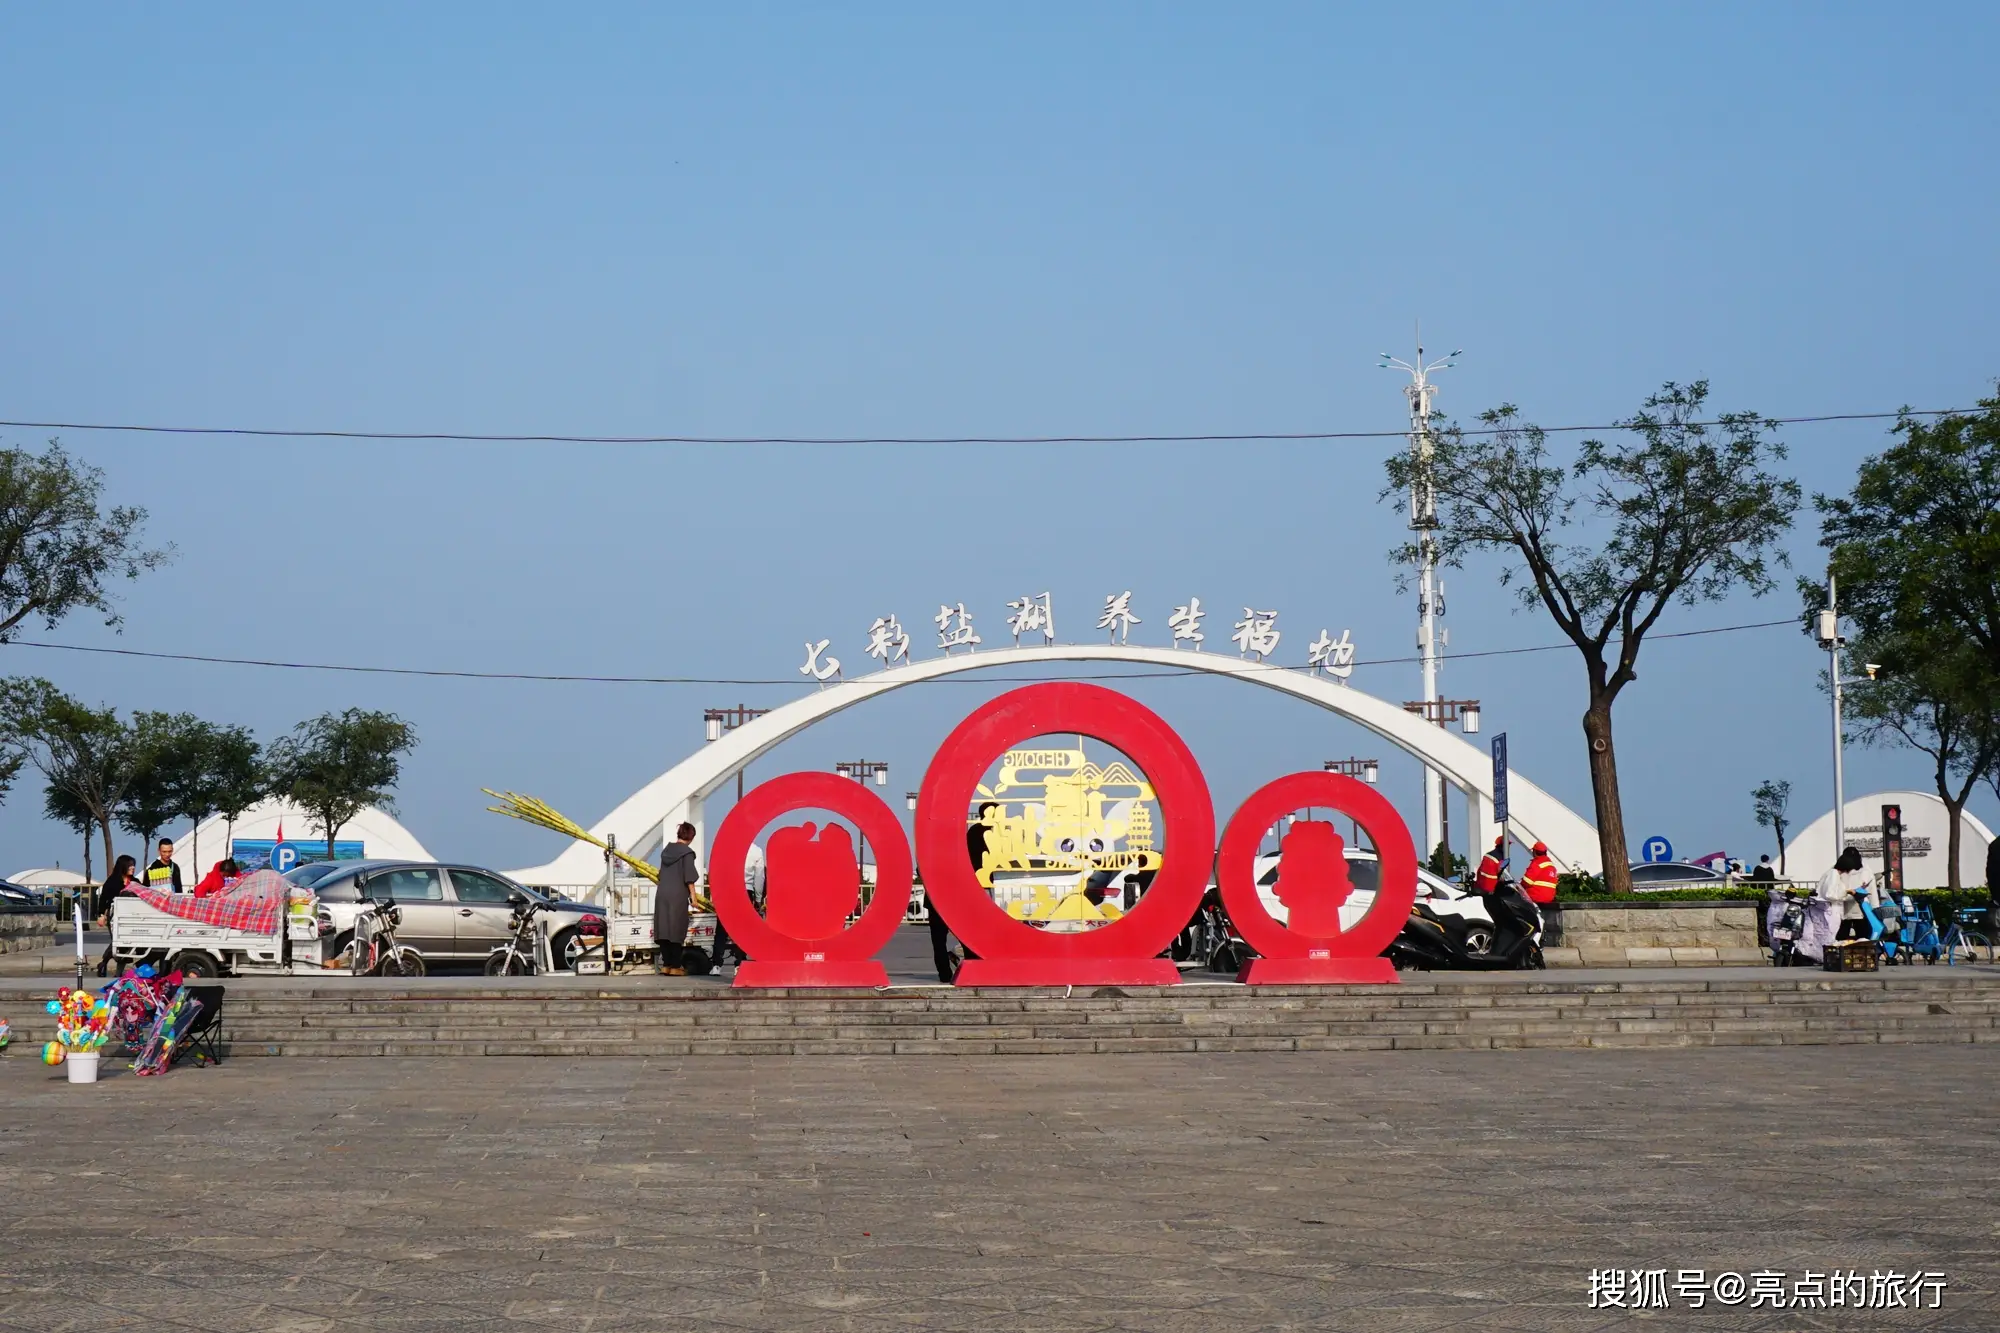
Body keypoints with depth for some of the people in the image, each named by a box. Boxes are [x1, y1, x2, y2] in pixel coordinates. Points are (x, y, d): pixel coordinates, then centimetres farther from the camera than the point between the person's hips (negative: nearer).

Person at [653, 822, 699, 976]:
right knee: (676, 930, -2)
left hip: (661, 894, 6)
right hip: (678, 895, -6)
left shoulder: (666, 850, 13)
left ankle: (666, 965, 8)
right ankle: (675, 967, -2)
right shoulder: (687, 852, -6)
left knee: (663, 929, 6)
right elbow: (689, 877, -10)